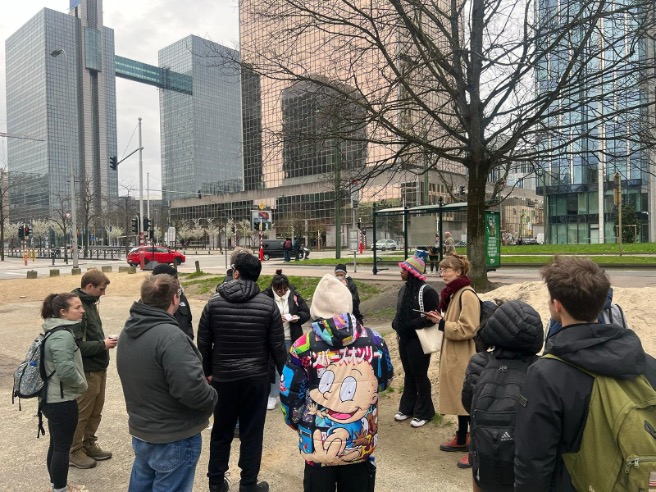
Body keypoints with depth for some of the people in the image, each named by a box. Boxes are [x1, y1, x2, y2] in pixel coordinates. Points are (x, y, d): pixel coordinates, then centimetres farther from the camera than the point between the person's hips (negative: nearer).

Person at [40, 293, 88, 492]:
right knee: (62, 447, 6)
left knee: (56, 445, 21)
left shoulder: (55, 331, 8)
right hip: (62, 400, -10)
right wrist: (82, 385, -14)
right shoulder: (63, 335, -24)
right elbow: (66, 370, -32)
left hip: (51, 398, 10)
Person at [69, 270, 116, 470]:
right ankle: (74, 451, 24)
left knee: (96, 411, 20)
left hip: (99, 368, 9)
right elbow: (78, 345, -26)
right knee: (81, 413, 8)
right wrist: (103, 345, -17)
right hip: (86, 371, -9)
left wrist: (104, 340, 2)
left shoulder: (90, 303, 8)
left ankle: (89, 444, 35)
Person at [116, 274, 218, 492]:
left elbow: (138, 378, 9)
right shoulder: (170, 336, -29)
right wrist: (212, 398, -14)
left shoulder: (128, 331, 1)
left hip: (140, 432, 9)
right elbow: (192, 389, -34)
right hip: (174, 439, -8)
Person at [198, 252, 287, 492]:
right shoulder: (268, 304, -9)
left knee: (221, 432, 17)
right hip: (257, 377, -1)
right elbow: (277, 345, -7)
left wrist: (208, 371, 13)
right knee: (252, 433, 10)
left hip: (223, 377, 2)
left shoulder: (214, 302, -6)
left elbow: (203, 342, 0)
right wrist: (284, 373, 7)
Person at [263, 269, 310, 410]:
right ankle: (273, 396, 23)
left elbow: (306, 313, 1)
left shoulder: (295, 296, -4)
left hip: (291, 339, 2)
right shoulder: (266, 297, -11)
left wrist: (298, 317, -18)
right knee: (275, 367, 9)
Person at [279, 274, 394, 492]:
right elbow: (385, 380, 10)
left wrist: (297, 422, 16)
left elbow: (290, 395, -4)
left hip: (319, 446, -1)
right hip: (361, 444, 2)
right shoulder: (374, 340, -6)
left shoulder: (304, 346, -12)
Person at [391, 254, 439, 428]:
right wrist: (397, 326, 0)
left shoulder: (427, 291, -17)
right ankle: (407, 407, 32)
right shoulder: (403, 290, 8)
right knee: (408, 374, 18)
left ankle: (423, 412, 21)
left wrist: (411, 325, -21)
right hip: (404, 339, 7)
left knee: (419, 375, 5)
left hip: (419, 341, -7)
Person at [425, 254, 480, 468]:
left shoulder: (467, 294, -18)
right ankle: (461, 439, 32)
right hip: (453, 355, 10)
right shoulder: (452, 293, 12)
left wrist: (442, 324, -18)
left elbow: (467, 329, -23)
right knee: (460, 399, 18)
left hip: (464, 357, -10)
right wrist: (440, 319, 5)